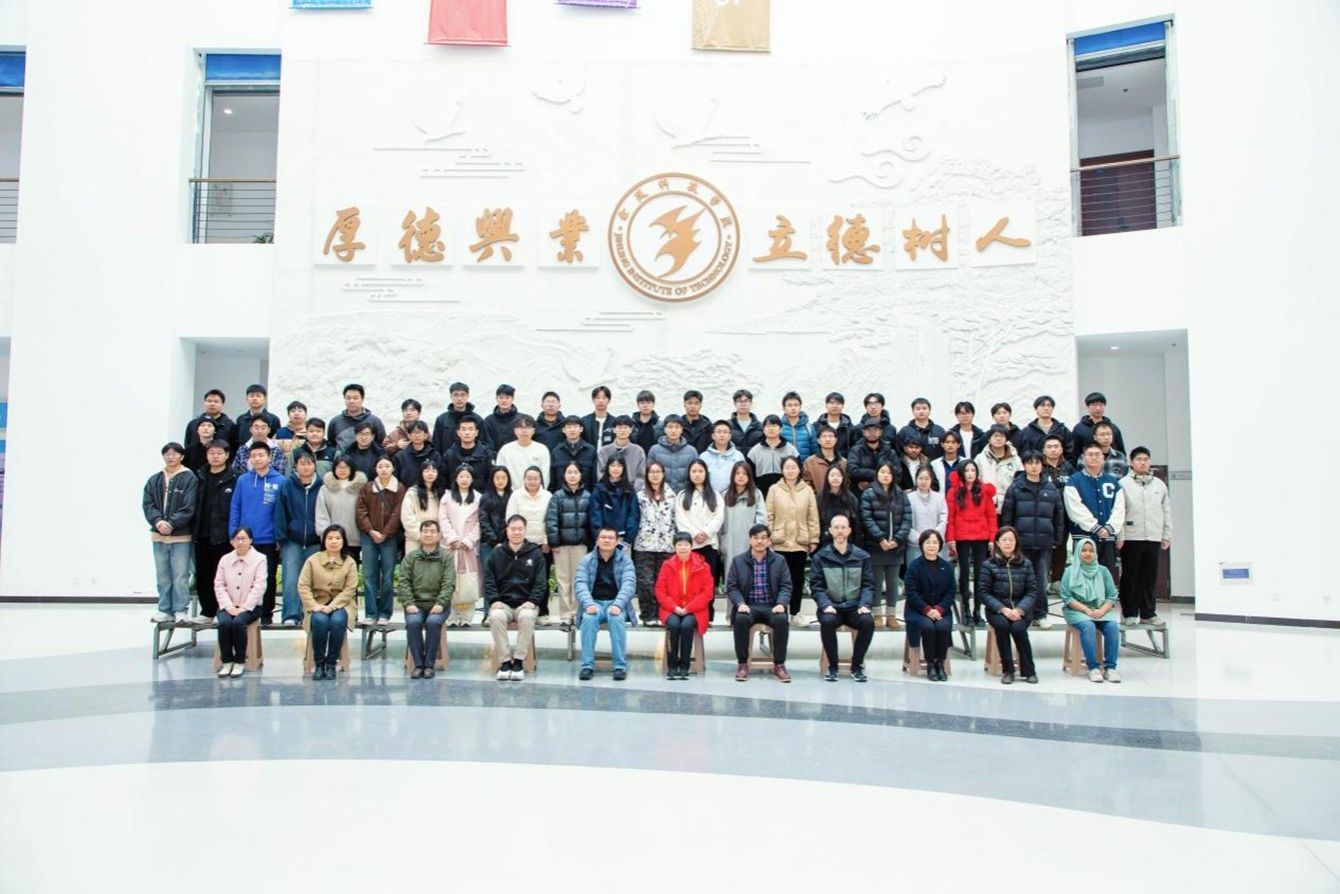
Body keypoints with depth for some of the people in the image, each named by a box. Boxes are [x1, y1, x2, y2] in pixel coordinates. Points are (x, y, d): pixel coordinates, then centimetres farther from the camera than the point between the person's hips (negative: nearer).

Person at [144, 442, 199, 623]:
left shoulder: (189, 479, -4)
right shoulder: (154, 480, 10)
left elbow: (188, 508, -10)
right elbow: (147, 504, 4)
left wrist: (171, 523, -18)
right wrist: (158, 521, -13)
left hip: (181, 535, -5)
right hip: (159, 536, 5)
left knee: (181, 576, -3)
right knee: (163, 576, 11)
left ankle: (181, 610, 3)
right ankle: (165, 610, 18)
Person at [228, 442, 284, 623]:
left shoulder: (279, 481, -4)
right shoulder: (242, 480, 3)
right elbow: (235, 508, 4)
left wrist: (280, 537, -7)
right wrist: (233, 534, -1)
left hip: (269, 540, -2)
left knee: (268, 579, 6)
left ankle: (266, 614, 16)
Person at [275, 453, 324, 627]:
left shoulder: (321, 487, 2)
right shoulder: (287, 485, 1)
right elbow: (280, 513, 0)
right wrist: (281, 537, -5)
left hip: (315, 542, 1)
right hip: (292, 541, -1)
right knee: (291, 580, -7)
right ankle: (290, 616, -6)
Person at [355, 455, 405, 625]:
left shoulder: (399, 489, 2)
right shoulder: (367, 488, 8)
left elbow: (397, 514, -3)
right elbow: (360, 511, 3)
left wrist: (385, 533, -9)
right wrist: (371, 531, -8)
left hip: (390, 538, -2)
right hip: (369, 537, 2)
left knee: (387, 576, 0)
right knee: (369, 576, 1)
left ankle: (384, 613, 7)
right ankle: (371, 613, 5)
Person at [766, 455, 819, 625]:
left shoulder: (807, 490, 4)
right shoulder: (774, 490, 1)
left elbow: (813, 517, 5)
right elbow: (769, 516, 2)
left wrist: (814, 539, 3)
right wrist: (768, 537, -2)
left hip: (800, 542, 1)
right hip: (779, 543, -1)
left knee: (798, 578, 8)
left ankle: (795, 613, 18)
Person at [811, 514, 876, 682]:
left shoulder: (862, 556, 10)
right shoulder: (820, 557, 6)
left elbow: (868, 585, 7)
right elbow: (816, 586, 1)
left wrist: (865, 604, -11)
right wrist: (825, 605, -16)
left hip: (854, 607, 1)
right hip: (831, 607, -1)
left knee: (868, 621, -29)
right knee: (827, 621, -33)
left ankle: (857, 666, -9)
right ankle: (832, 667, -12)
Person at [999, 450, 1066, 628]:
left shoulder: (1051, 489, 8)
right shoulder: (1015, 489, 1)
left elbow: (1059, 516, 13)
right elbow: (1006, 516, 1)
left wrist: (1058, 539, 9)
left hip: (1045, 543, 2)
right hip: (1021, 542, -2)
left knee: (1042, 580, 4)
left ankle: (1040, 615, 16)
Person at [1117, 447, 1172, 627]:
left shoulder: (1159, 485, 13)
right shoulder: (1123, 484, -1)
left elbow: (1166, 511, 15)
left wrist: (1167, 535, 9)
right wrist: (1119, 536, -11)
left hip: (1153, 538, 4)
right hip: (1131, 538, -4)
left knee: (1150, 578, 7)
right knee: (1130, 577, 3)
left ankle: (1148, 613, 16)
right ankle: (1129, 614, 10)